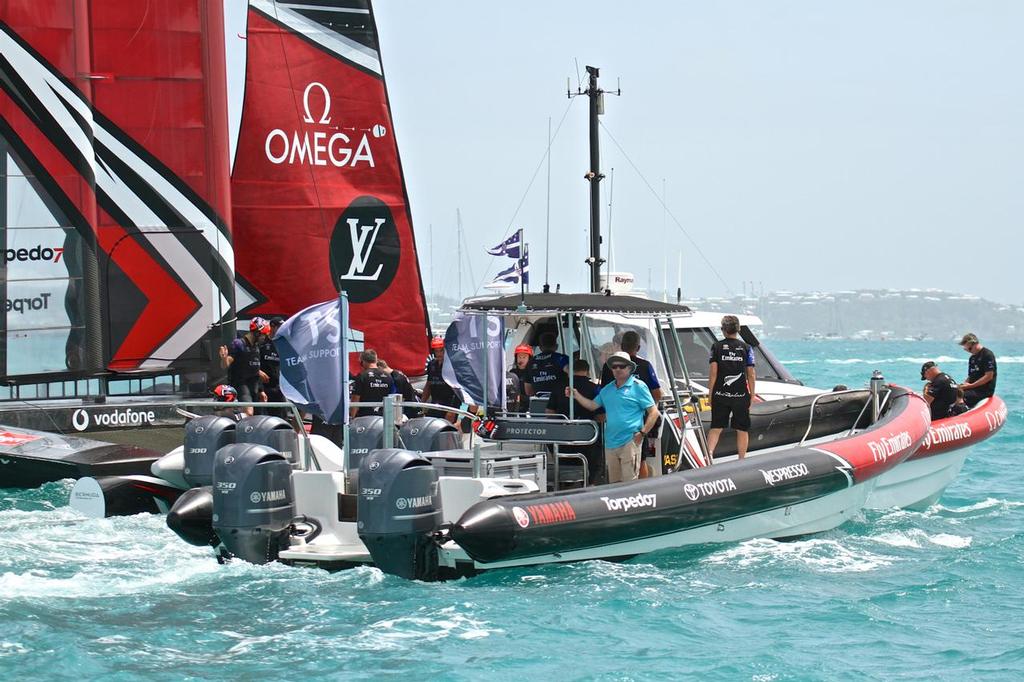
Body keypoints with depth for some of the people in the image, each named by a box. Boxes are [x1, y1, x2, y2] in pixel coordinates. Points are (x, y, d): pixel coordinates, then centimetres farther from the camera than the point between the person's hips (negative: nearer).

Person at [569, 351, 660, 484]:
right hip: (610, 442, 7)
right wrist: (576, 395, 8)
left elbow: (654, 412, -4)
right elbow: (593, 405, 21)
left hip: (629, 441, -7)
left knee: (629, 482, -12)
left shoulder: (638, 387, -2)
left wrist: (643, 433, -12)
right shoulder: (607, 389, 19)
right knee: (614, 482, 9)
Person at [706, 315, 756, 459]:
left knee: (715, 428, 5)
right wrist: (752, 396, 9)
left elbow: (713, 373, -4)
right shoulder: (746, 348, 1)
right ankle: (741, 461, 15)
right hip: (741, 395, 0)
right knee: (742, 430, 11)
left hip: (720, 394, 0)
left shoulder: (717, 346, -1)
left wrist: (710, 394, 3)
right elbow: (751, 375, 0)